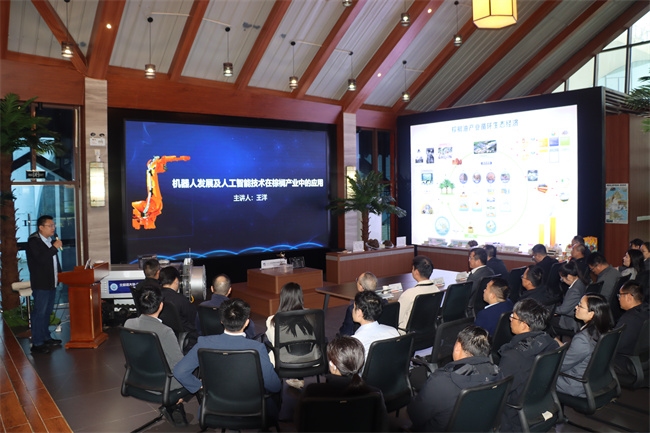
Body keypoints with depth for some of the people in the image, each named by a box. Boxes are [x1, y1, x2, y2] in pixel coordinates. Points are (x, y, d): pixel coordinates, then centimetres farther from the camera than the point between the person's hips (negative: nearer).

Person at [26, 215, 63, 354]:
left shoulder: (51, 241, 13)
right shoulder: (33, 241, -12)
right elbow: (41, 259, -25)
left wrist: (58, 273, 15)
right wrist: (55, 247, -22)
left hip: (52, 283, 9)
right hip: (40, 284, -8)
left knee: (47, 312, 17)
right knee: (39, 313, -5)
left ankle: (46, 338, 29)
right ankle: (36, 344, 1)